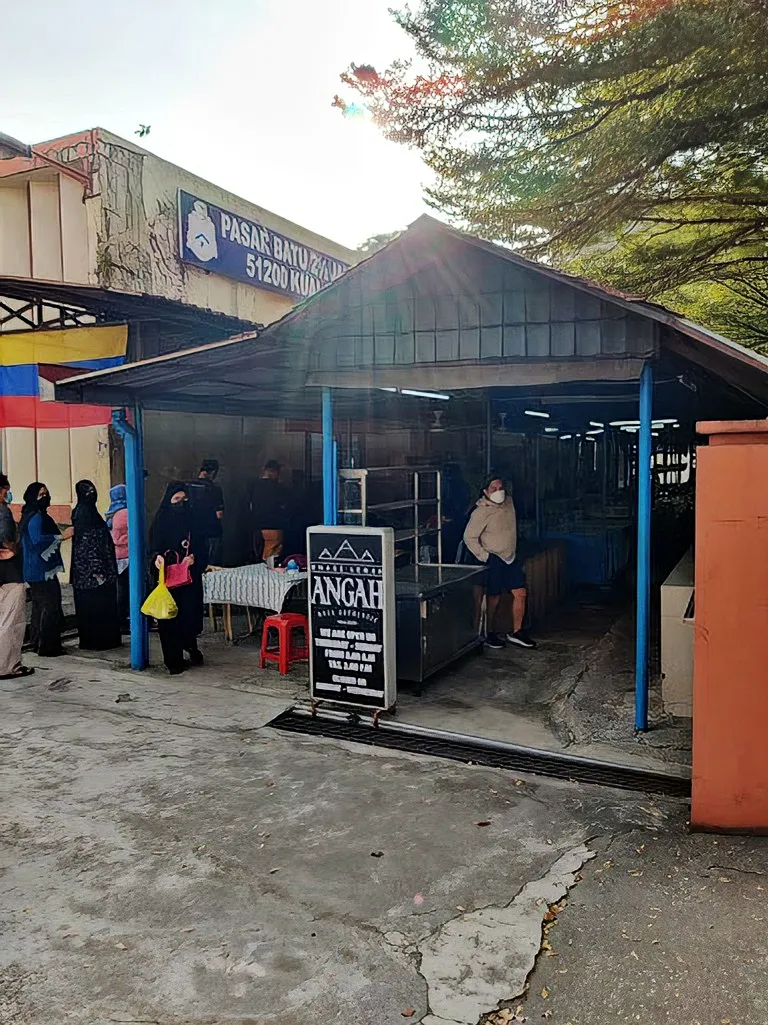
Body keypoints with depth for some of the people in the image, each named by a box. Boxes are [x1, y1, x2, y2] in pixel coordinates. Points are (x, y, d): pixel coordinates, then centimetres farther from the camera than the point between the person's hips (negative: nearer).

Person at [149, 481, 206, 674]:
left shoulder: (193, 519, 6)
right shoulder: (161, 520, 2)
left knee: (190, 613, -1)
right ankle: (174, 660, 7)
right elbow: (154, 545, -1)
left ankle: (191, 648, 25)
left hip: (190, 575, 1)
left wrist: (194, 556, -15)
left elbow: (202, 545, 5)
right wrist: (157, 556, -22)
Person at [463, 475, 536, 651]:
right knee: (494, 599, 1)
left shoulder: (509, 502, 5)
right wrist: (484, 557, -16)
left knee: (520, 593, 4)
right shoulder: (481, 512, -16)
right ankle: (491, 634, 18)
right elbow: (469, 537, -15)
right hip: (494, 560, -7)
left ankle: (516, 633, 15)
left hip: (511, 557, 7)